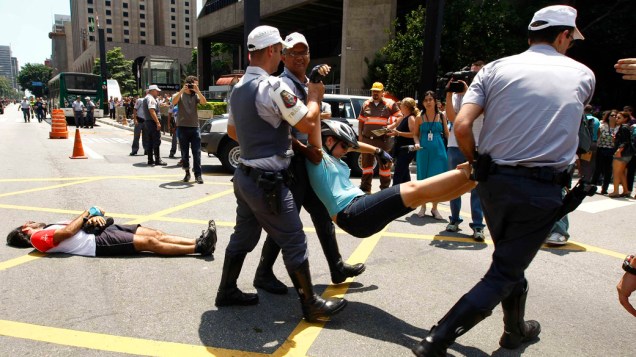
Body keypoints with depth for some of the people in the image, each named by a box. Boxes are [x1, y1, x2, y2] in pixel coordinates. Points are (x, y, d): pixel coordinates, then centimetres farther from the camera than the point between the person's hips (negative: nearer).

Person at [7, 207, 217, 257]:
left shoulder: (50, 227, 29)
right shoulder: (38, 238, 4)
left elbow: (79, 224, 21)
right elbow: (67, 232, -13)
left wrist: (93, 217, -2)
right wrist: (88, 213, -3)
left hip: (103, 230, 8)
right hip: (99, 242, -8)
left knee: (155, 234, -9)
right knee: (149, 242, -20)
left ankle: (198, 242, -17)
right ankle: (199, 247, -25)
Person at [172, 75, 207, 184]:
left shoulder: (195, 95, 9)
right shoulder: (180, 95, 5)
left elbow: (204, 102, -8)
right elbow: (174, 102, -16)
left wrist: (198, 91, -16)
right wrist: (182, 90, -20)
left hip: (194, 127, 1)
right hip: (182, 127, -1)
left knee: (197, 152, -4)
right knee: (184, 153, 7)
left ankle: (198, 175, -3)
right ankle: (187, 172, 19)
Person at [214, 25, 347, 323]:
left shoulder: (239, 88, 11)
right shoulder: (272, 86, -18)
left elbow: (232, 131, 22)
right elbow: (307, 123, -18)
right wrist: (315, 95, -1)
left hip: (246, 175, 9)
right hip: (268, 181, -9)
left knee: (243, 236, 19)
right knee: (294, 243, 1)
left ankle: (227, 291, 31)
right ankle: (312, 305, 12)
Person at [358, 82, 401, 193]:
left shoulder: (390, 104, 2)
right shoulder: (366, 104, 14)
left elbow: (400, 117, 2)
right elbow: (361, 121, 16)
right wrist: (360, 135, 8)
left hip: (383, 140, -3)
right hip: (367, 139, 3)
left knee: (385, 165, 3)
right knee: (366, 164, 9)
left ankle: (385, 189, 14)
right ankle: (365, 188, 18)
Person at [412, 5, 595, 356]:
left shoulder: (495, 68, 3)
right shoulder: (583, 75, 7)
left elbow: (461, 125, -8)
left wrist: (475, 163, 8)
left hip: (493, 180, 3)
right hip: (543, 189, -2)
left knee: (511, 259, 25)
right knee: (503, 273, 5)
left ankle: (516, 329, 44)